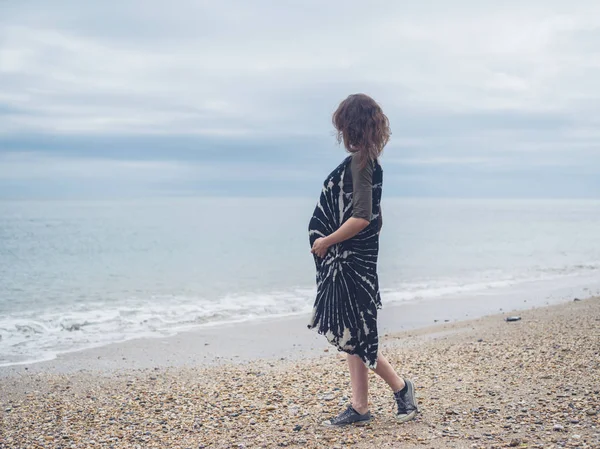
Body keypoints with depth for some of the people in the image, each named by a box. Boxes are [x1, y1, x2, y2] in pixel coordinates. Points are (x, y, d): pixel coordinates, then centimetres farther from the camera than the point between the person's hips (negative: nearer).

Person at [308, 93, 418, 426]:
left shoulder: (359, 162, -17)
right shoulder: (368, 161, 11)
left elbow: (362, 217, -24)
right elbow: (373, 216, 17)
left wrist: (326, 241, -14)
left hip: (351, 261, -10)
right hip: (349, 259, 10)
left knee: (352, 333, -2)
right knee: (349, 333, 11)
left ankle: (400, 387, 12)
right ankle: (359, 406, 16)